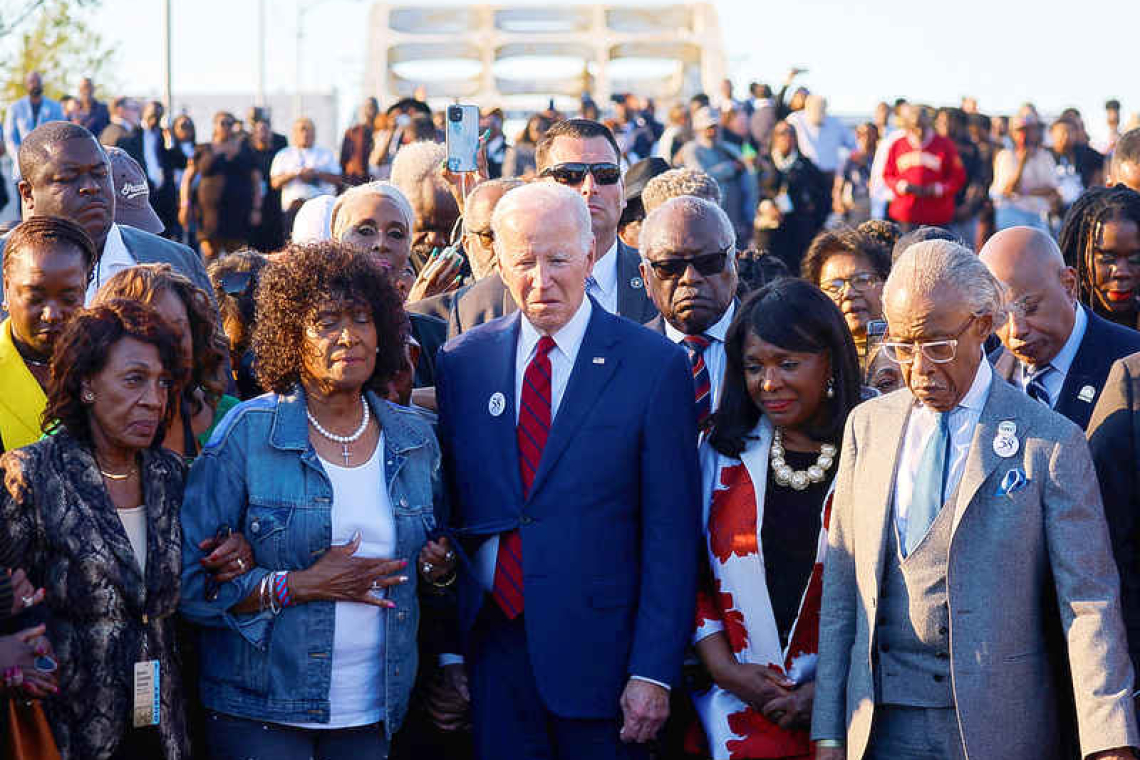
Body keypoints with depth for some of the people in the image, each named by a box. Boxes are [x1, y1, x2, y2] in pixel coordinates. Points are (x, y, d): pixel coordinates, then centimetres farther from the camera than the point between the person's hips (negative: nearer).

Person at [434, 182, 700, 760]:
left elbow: (671, 537, -6)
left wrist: (653, 673, -11)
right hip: (493, 649, 3)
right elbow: (446, 512, 9)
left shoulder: (655, 365, -3)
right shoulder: (461, 363, 7)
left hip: (600, 655, -2)